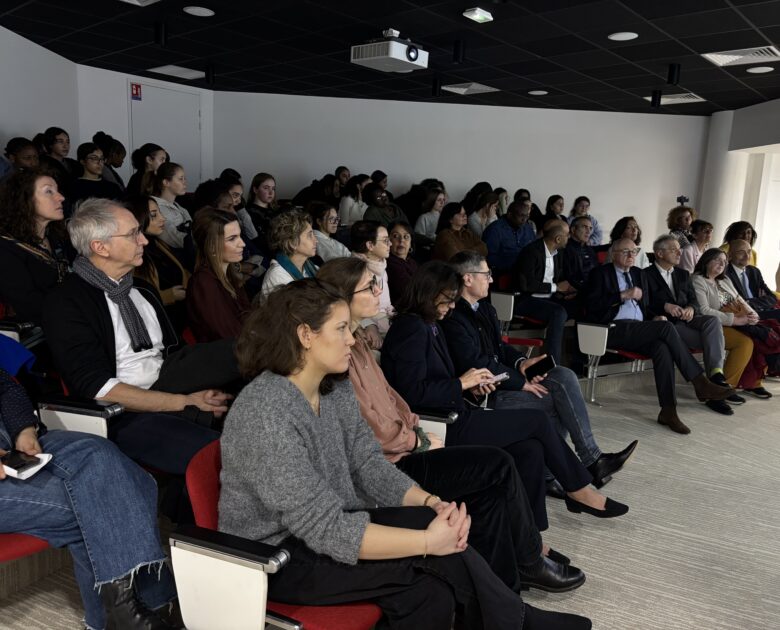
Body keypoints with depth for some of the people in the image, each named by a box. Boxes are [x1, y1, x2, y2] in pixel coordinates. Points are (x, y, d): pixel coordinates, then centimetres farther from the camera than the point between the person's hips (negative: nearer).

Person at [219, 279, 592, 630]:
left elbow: (370, 466, -1)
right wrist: (427, 541, -29)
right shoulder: (265, 414, -27)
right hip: (276, 555, -7)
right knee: (440, 556, -19)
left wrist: (433, 504, -18)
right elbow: (324, 528, -29)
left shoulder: (336, 391, 0)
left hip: (326, 528, 7)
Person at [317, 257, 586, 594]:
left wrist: (415, 427, 3)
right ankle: (530, 561, 17)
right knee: (500, 465, -5)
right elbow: (372, 432, -20)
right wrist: (420, 442, -7)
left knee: (490, 487, 3)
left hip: (401, 450, 9)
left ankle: (504, 587, 14)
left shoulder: (356, 340, 8)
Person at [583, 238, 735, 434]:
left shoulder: (639, 274, 25)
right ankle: (700, 383, -20)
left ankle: (668, 410, -31)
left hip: (639, 329, 6)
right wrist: (623, 295, -14)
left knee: (662, 348, -29)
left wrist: (655, 317, 3)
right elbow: (592, 305, -9)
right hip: (615, 329, -5)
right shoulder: (600, 273, 5)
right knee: (666, 327, -26)